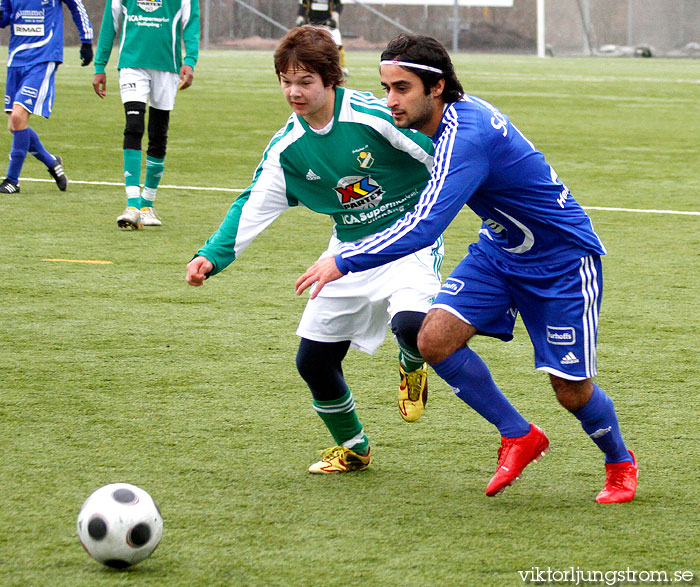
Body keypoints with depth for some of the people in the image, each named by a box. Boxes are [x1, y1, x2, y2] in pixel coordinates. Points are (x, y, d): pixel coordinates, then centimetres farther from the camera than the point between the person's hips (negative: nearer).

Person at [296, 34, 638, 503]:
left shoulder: (466, 137, -34)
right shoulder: (458, 113, -6)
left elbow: (423, 227, -41)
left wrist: (343, 261, -37)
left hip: (562, 261, -8)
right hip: (501, 249, 8)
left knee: (572, 390, -2)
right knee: (435, 339, -11)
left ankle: (621, 463, 30)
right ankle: (520, 437, 7)